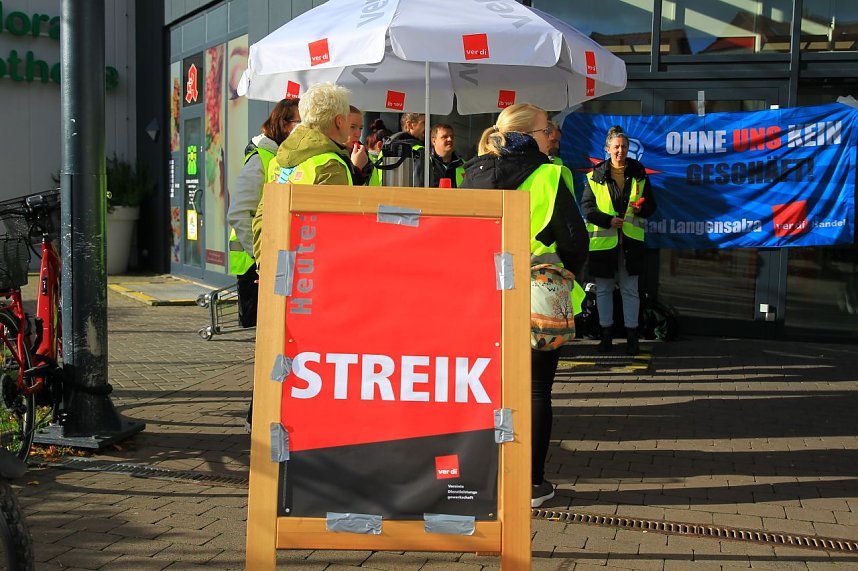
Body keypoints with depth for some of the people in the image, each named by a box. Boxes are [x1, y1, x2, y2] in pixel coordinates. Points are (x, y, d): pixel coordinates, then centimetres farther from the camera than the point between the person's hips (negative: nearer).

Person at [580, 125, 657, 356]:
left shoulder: (639, 174, 6)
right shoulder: (595, 176, 1)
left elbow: (651, 205, 11)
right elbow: (587, 207, -1)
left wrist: (640, 208, -12)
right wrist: (608, 221, -15)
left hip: (630, 240, 0)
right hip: (602, 240, 0)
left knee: (630, 289, 4)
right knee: (603, 289, 8)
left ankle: (631, 335, 10)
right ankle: (606, 334, 19)